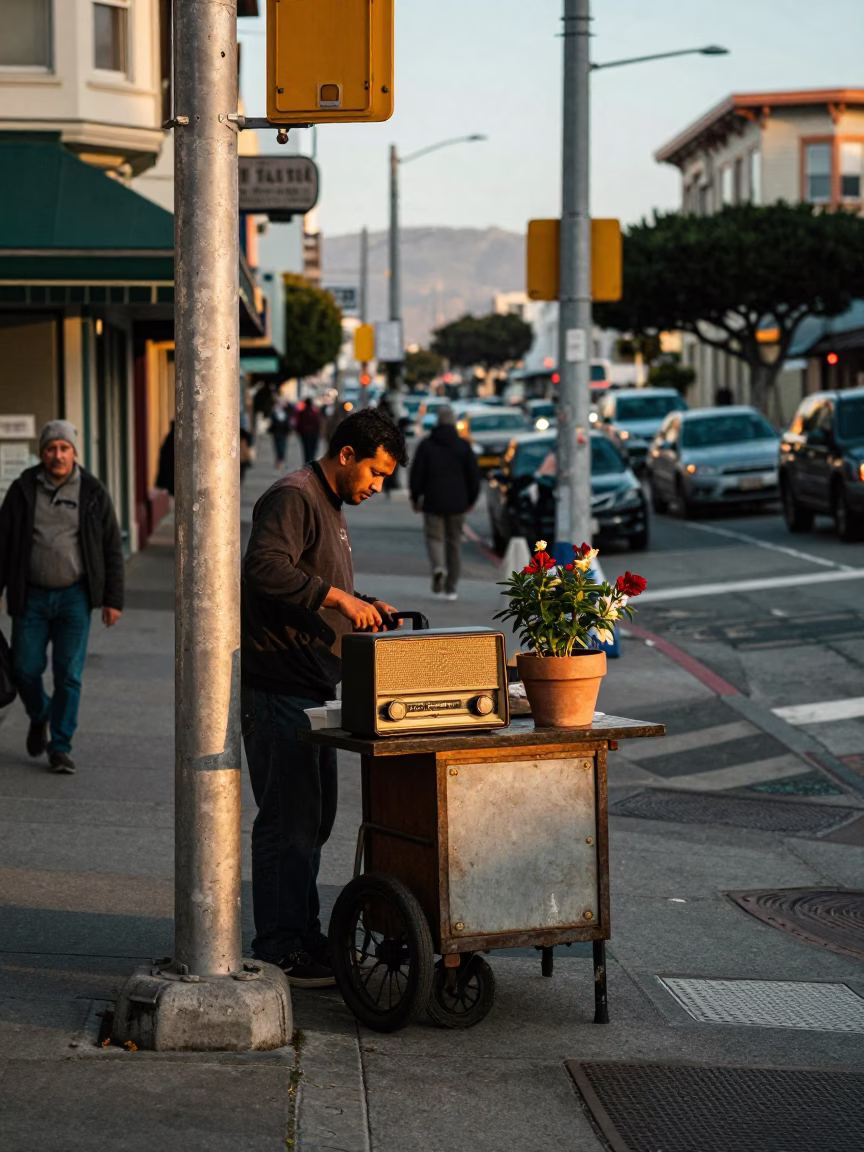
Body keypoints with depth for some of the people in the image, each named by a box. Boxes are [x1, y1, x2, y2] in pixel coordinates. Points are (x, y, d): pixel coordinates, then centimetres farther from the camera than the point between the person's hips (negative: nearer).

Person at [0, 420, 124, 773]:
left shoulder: (93, 493, -1)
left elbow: (112, 549, 3)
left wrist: (113, 599, -1)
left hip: (74, 597, -1)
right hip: (31, 597, 1)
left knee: (69, 674, -3)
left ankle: (60, 747, 8)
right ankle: (40, 716, 33)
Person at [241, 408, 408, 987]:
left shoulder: (332, 507, 20)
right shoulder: (293, 497, -13)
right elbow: (266, 568, -28)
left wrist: (367, 606, 13)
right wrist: (338, 596, -27)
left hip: (315, 687, 11)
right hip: (279, 685, -11)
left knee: (315, 815, 15)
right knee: (289, 819, -7)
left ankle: (303, 934, 24)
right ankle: (279, 950, -2)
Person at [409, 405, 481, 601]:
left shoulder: (426, 445, -3)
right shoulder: (464, 446, 1)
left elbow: (417, 474, -1)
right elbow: (474, 475, 1)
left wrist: (415, 497, 12)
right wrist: (471, 499, 13)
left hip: (433, 501, -2)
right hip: (457, 502, 2)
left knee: (434, 537, 6)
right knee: (454, 541, 10)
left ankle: (438, 567, -27)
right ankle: (451, 588, 11)